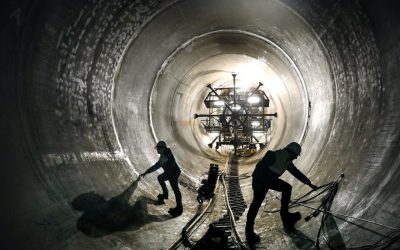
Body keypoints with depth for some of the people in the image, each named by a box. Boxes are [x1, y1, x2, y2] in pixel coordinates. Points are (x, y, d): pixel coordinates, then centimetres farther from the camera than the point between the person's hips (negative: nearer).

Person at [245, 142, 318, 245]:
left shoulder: (287, 161, 6)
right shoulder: (274, 155, -22)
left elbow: (297, 173, 16)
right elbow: (261, 165, -26)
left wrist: (310, 184, 19)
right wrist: (258, 182, -29)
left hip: (270, 179, 9)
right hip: (260, 180, -9)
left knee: (287, 188, 9)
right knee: (257, 202, -14)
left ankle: (285, 215, 15)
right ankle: (249, 230, -9)